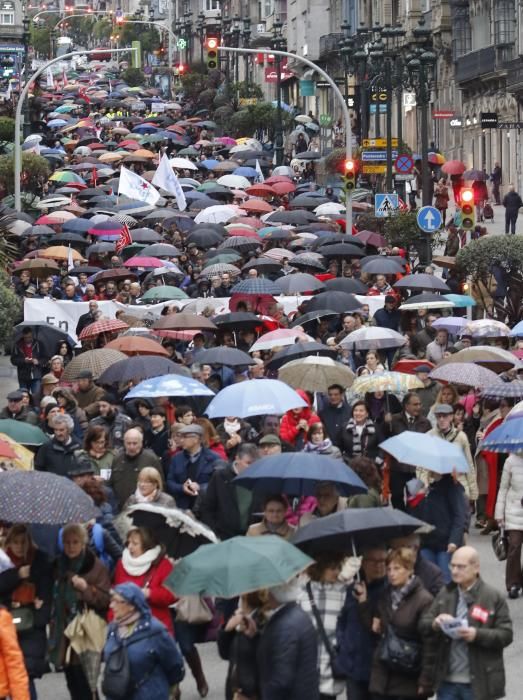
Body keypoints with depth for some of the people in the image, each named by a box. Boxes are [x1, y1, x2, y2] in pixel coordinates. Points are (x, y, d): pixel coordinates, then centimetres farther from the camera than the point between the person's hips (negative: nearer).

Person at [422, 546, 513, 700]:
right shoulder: (445, 594, 7)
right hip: (447, 680, 4)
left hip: (477, 682, -4)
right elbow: (423, 624, 7)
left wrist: (477, 635, -25)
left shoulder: (493, 597, -7)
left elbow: (506, 635, -10)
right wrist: (435, 624, -17)